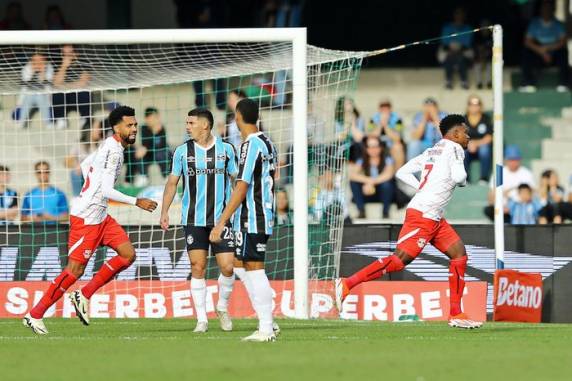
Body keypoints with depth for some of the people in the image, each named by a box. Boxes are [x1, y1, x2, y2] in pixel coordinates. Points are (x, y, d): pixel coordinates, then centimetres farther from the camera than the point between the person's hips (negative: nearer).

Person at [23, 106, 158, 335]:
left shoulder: (109, 145, 11)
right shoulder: (114, 150, -19)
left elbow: (85, 165, 26)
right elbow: (107, 190, -24)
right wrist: (137, 202, -18)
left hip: (100, 216, 10)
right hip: (86, 217, -10)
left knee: (128, 254, 2)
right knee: (75, 270, -7)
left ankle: (84, 296, 8)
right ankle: (35, 315, 2)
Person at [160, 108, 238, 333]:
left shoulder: (226, 149, 2)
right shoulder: (183, 151, 4)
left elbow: (236, 180, 9)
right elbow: (172, 182, 10)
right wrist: (164, 211, 4)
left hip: (221, 218, 0)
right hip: (193, 219, 1)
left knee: (227, 267, -6)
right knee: (198, 268, -3)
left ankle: (223, 307, 20)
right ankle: (201, 319, 4)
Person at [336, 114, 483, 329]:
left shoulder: (431, 152, 20)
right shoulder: (454, 148, -5)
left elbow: (402, 172, 17)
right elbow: (458, 177, -21)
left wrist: (423, 188, 12)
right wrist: (464, 180, 2)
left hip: (434, 219, 10)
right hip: (422, 215, -10)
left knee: (459, 254, 7)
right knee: (401, 259, -14)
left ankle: (456, 314, 7)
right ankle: (347, 284, -14)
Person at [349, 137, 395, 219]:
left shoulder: (387, 160, -9)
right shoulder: (362, 161, -3)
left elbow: (388, 174, -29)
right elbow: (352, 175, -20)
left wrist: (371, 182, -36)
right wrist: (367, 180, -35)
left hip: (384, 193, -2)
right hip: (368, 194, 2)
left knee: (386, 183, -34)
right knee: (354, 182, -21)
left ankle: (385, 212, -16)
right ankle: (361, 212, -16)